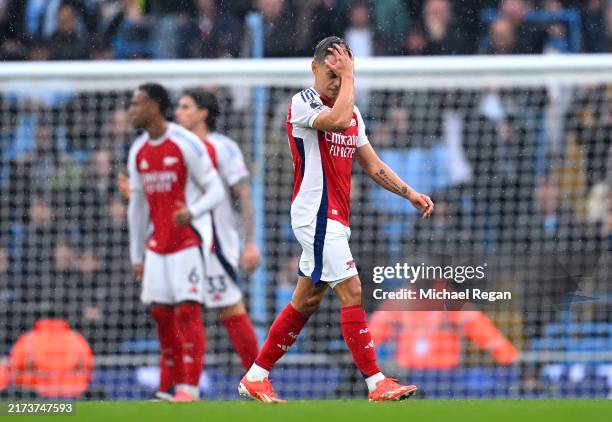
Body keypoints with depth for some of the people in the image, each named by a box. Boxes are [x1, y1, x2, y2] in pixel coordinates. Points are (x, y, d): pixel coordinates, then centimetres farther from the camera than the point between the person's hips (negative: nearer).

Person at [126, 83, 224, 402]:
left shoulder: (187, 144, -11)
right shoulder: (138, 151, 11)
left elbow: (216, 190, -10)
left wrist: (192, 212, -30)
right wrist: (137, 256, 17)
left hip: (189, 240, -7)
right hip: (158, 244, 7)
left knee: (187, 310, -12)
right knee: (161, 312, 4)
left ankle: (189, 387, -11)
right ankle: (168, 389, 13)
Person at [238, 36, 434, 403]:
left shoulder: (353, 112, 16)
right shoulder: (303, 103, -9)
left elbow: (372, 165, 18)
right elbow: (339, 120, -29)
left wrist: (410, 193, 8)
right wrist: (348, 76, -19)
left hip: (334, 219, 9)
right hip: (316, 215, -9)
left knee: (307, 301, 11)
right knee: (351, 291, -14)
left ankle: (255, 377, 18)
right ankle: (377, 384, -16)